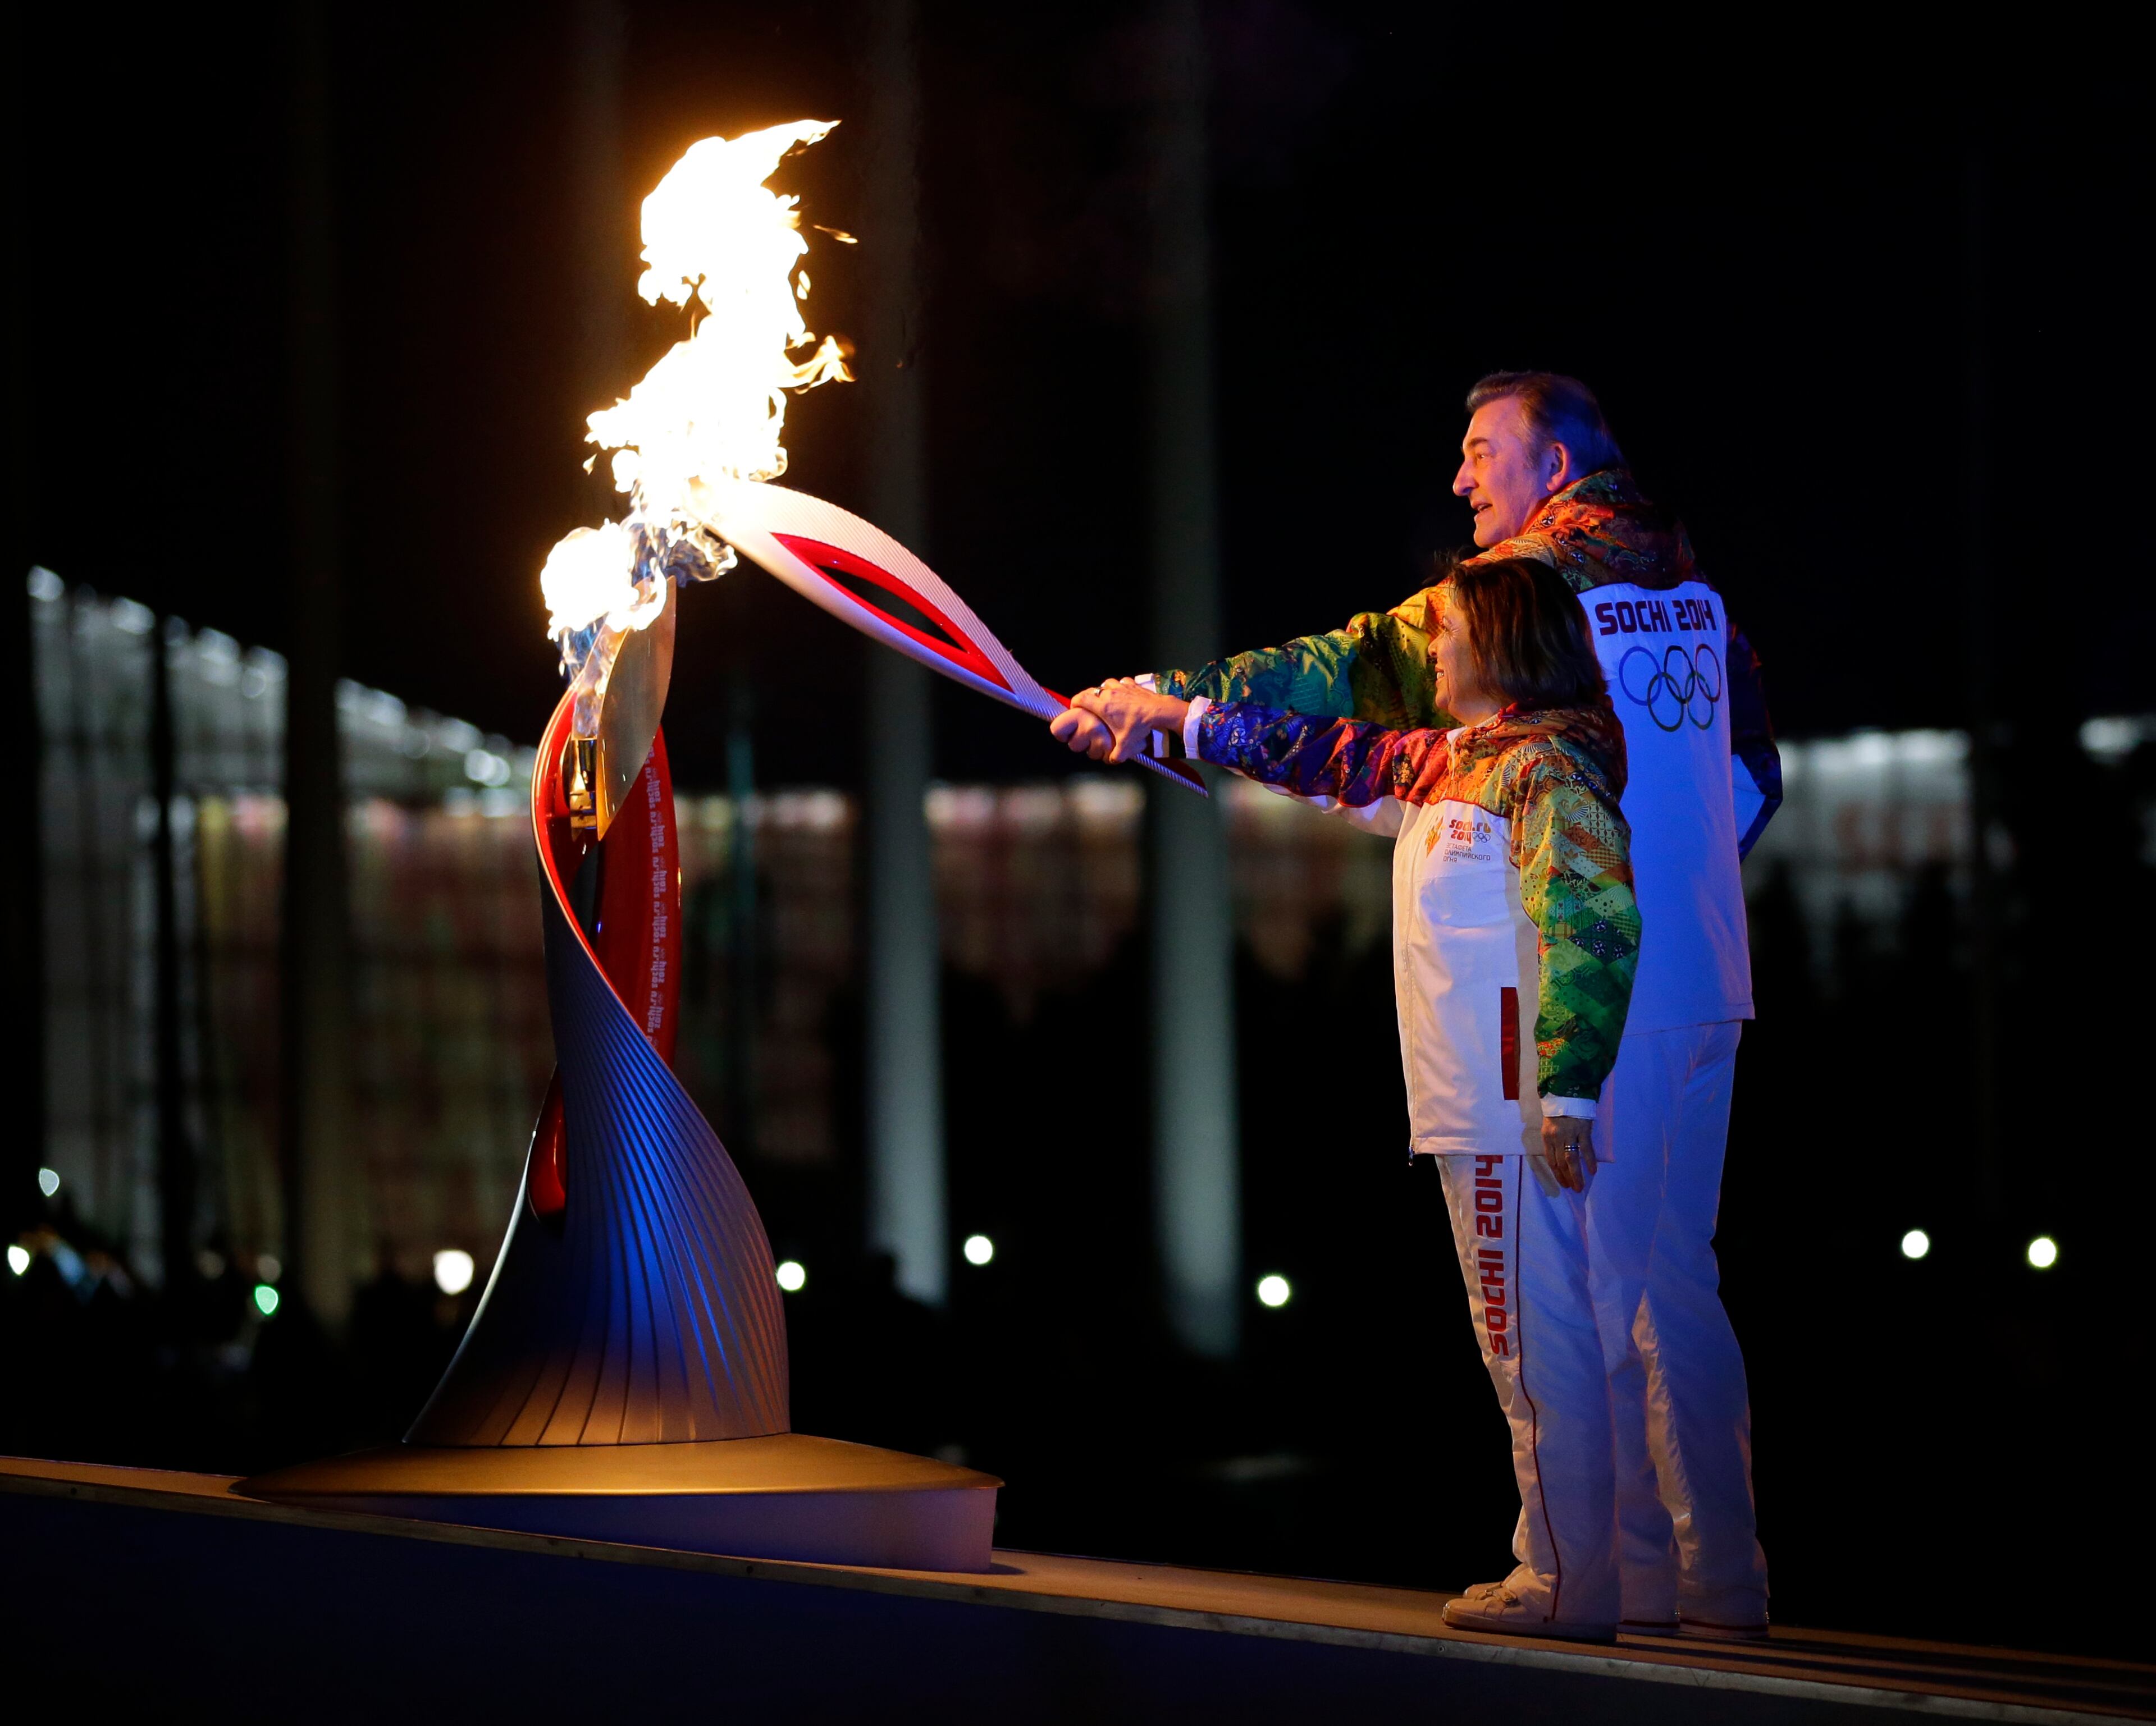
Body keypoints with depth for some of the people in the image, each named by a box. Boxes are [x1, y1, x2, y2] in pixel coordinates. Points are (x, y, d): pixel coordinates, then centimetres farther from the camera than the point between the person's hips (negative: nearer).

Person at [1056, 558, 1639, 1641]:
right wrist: (1170, 715, 33)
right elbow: (1338, 759, 31)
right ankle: (1559, 1568, 11)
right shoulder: (1448, 766, 19)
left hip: (1516, 1113, -10)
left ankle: (1575, 1586, -7)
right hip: (1475, 1116, 10)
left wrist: (1568, 1093, -25)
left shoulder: (1547, 766, -11)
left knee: (1538, 1343, -8)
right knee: (1526, 1345, 9)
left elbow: (1596, 924, -20)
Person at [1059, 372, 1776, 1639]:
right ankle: (1724, 1577, 11)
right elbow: (1756, 774, 19)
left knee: (1586, 1282, -3)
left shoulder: (1536, 584, -8)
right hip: (1706, 982, 8)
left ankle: (1620, 1570, -2)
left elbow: (1348, 675, -10)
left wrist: (1167, 699, -7)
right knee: (1673, 1279, 11)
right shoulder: (1696, 596, 14)